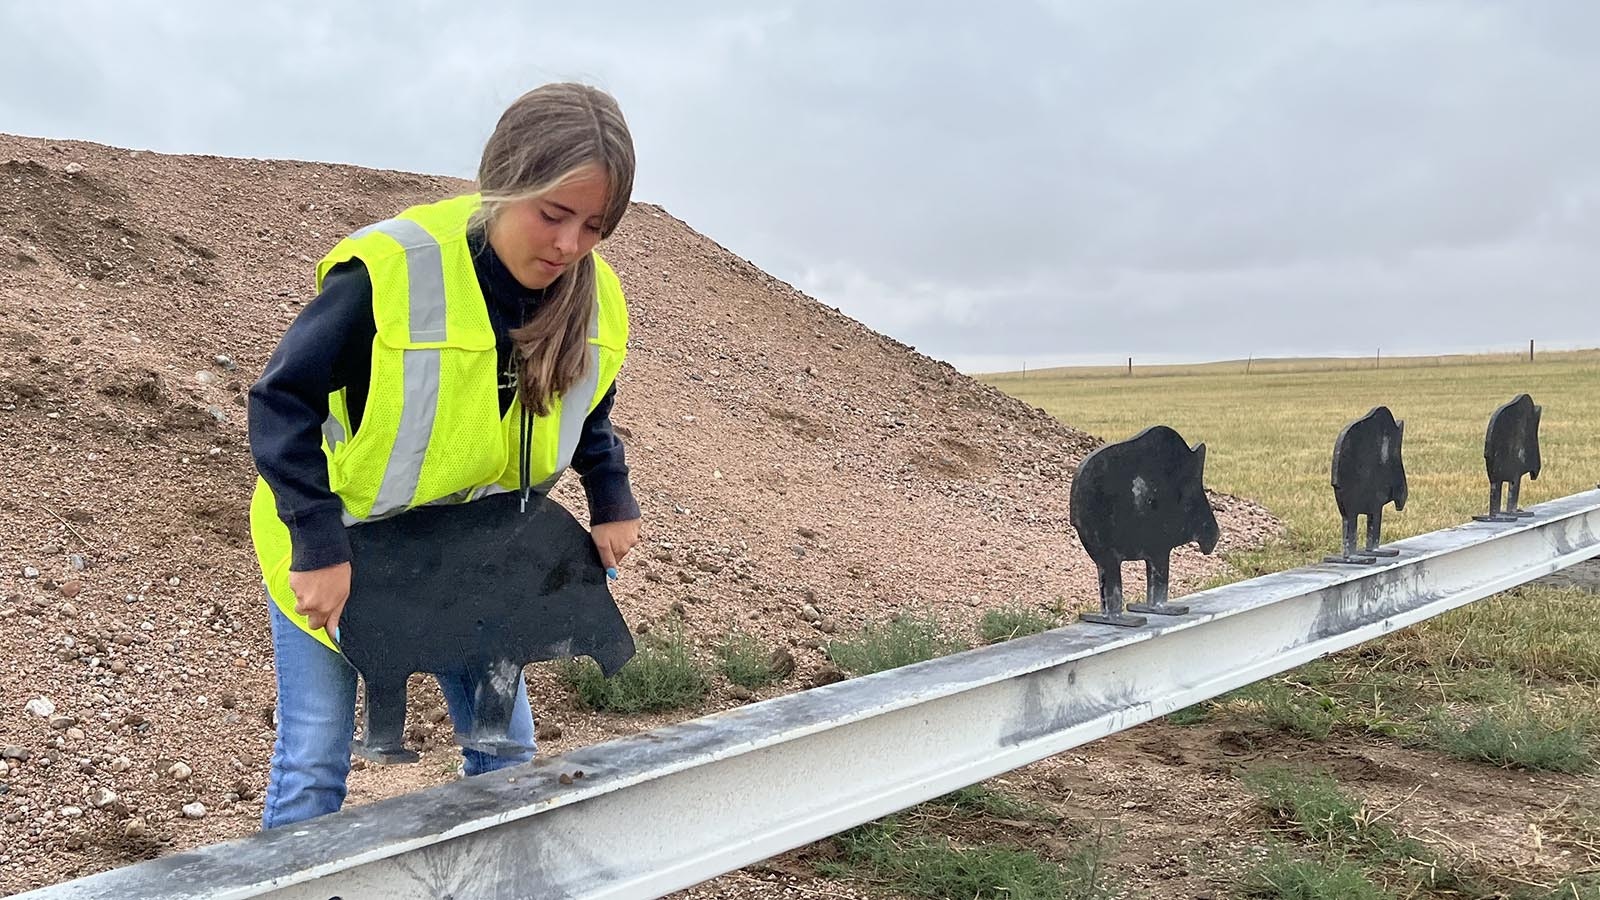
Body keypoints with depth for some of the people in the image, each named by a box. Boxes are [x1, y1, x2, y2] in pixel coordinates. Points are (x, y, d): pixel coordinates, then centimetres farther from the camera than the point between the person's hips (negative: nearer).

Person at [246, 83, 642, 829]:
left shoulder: (592, 299, -14)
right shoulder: (390, 272, -31)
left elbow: (586, 411, 9)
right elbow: (281, 403, -24)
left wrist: (611, 500, -2)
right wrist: (316, 547, -29)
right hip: (331, 553, -4)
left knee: (505, 748, 12)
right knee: (314, 762, 3)